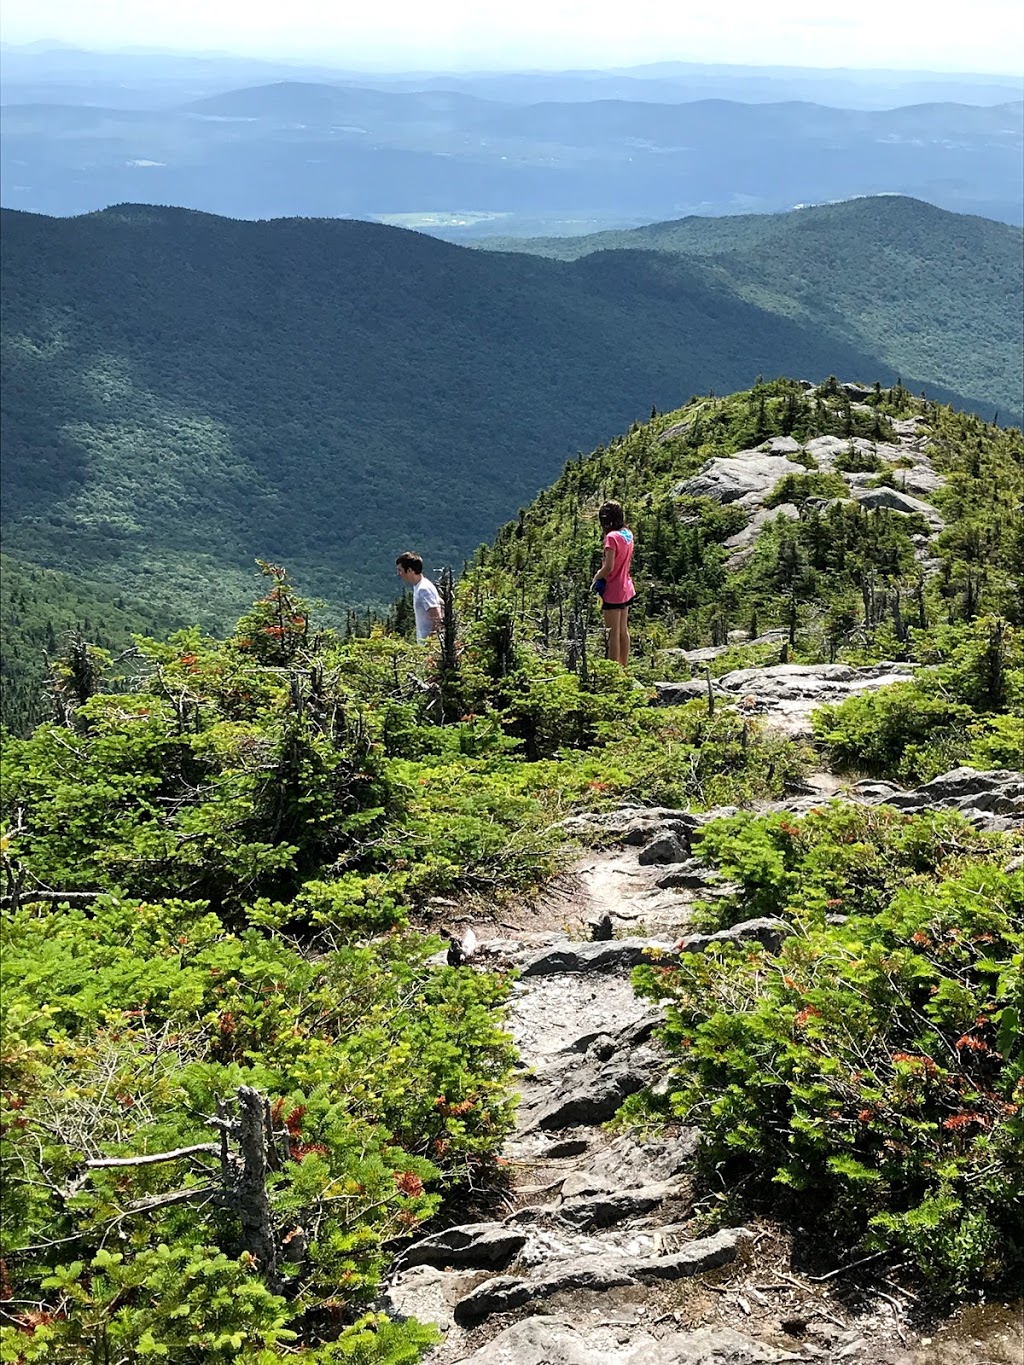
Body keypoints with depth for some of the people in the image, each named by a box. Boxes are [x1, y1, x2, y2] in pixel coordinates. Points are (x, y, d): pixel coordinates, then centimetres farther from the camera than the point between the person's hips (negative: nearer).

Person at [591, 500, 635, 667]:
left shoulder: (612, 537, -19)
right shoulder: (628, 534, 5)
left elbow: (609, 567, -24)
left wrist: (596, 578, -7)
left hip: (613, 591, -8)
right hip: (626, 588, 8)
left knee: (613, 634, -3)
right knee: (623, 631, 17)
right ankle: (623, 667, 25)